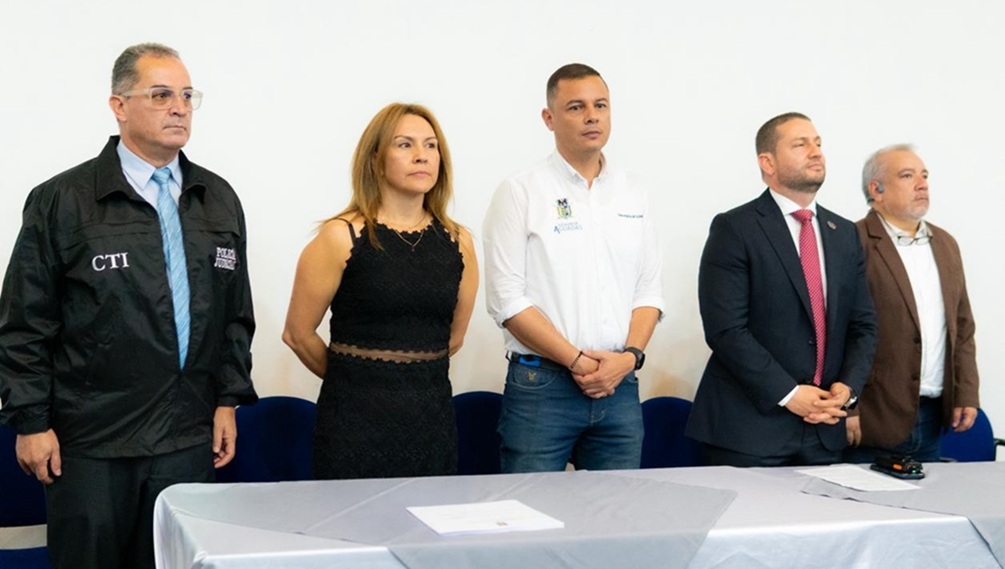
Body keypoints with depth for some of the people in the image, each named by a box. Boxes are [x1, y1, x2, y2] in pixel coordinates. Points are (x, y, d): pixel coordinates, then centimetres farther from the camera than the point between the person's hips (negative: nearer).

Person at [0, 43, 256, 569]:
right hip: (90, 440, -3)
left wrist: (228, 399, 8)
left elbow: (235, 314, 13)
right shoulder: (61, 201, -4)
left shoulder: (220, 200, 8)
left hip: (190, 438, 4)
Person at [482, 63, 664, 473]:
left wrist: (630, 355, -6)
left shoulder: (633, 193, 12)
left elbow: (648, 291, 12)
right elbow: (507, 299, -8)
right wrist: (576, 360, -12)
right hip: (540, 386, -4)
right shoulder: (521, 192, -2)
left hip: (621, 386, 4)